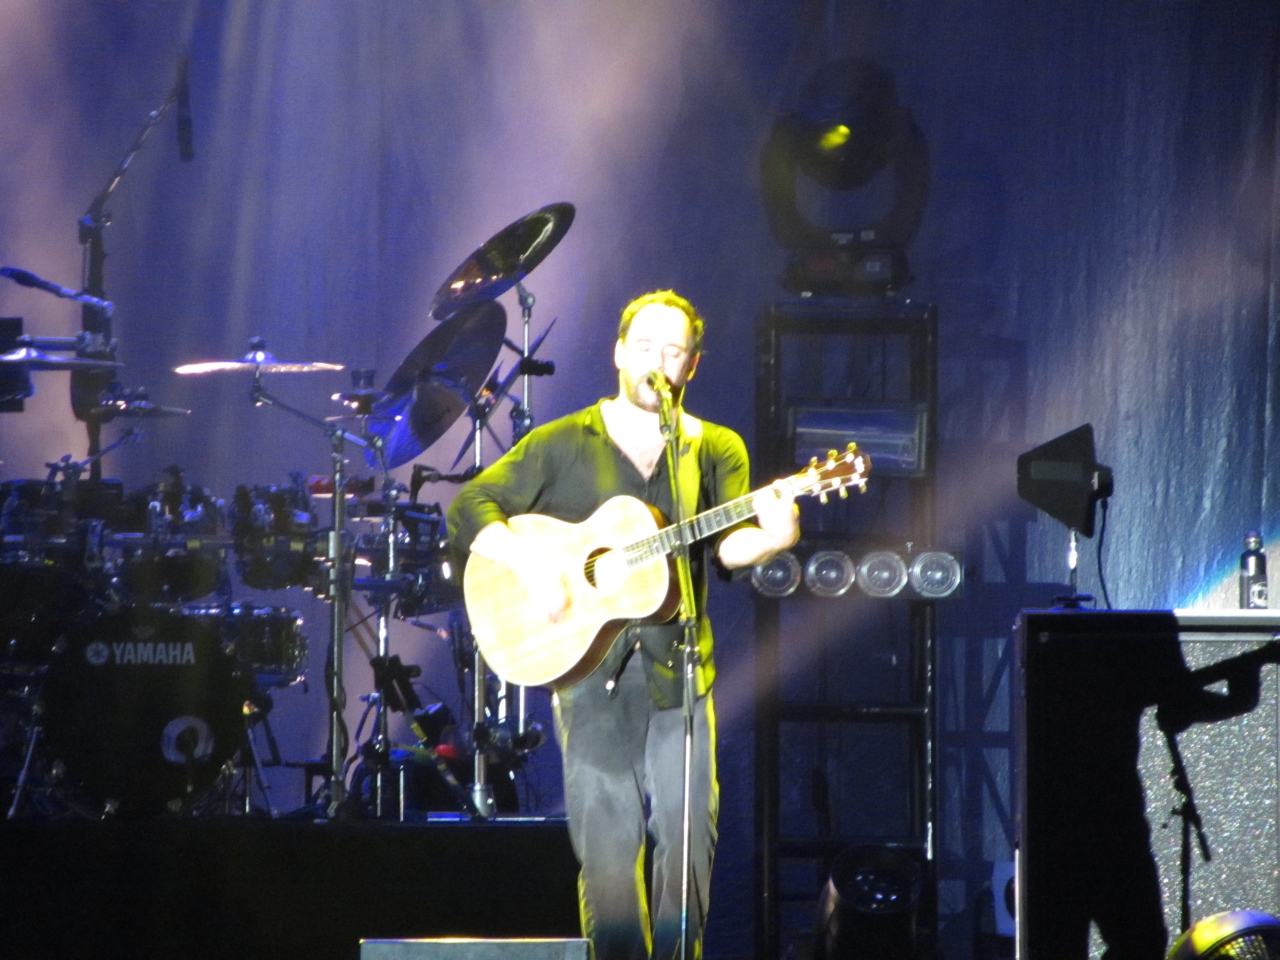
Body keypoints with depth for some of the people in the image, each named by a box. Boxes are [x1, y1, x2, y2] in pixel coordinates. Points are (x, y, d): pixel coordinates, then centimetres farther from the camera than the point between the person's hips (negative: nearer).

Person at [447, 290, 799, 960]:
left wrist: (766, 538, -27)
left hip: (678, 674, 1)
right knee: (607, 847, -4)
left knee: (687, 839, -5)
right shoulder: (564, 445, 8)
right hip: (591, 672, -1)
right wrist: (530, 565, -13)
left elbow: (727, 545, -3)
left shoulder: (717, 451, 12)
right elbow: (469, 508, 4)